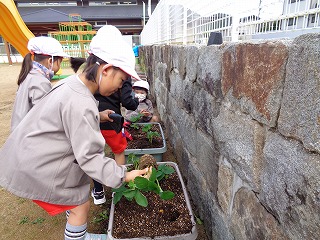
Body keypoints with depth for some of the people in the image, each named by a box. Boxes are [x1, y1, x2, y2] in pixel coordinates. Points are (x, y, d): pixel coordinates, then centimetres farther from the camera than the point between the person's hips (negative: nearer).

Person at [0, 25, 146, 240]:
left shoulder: (72, 83, -2)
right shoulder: (82, 104, -32)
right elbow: (89, 157, -29)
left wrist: (97, 116, 5)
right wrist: (123, 175, -25)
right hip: (38, 168, -10)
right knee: (82, 205, 7)